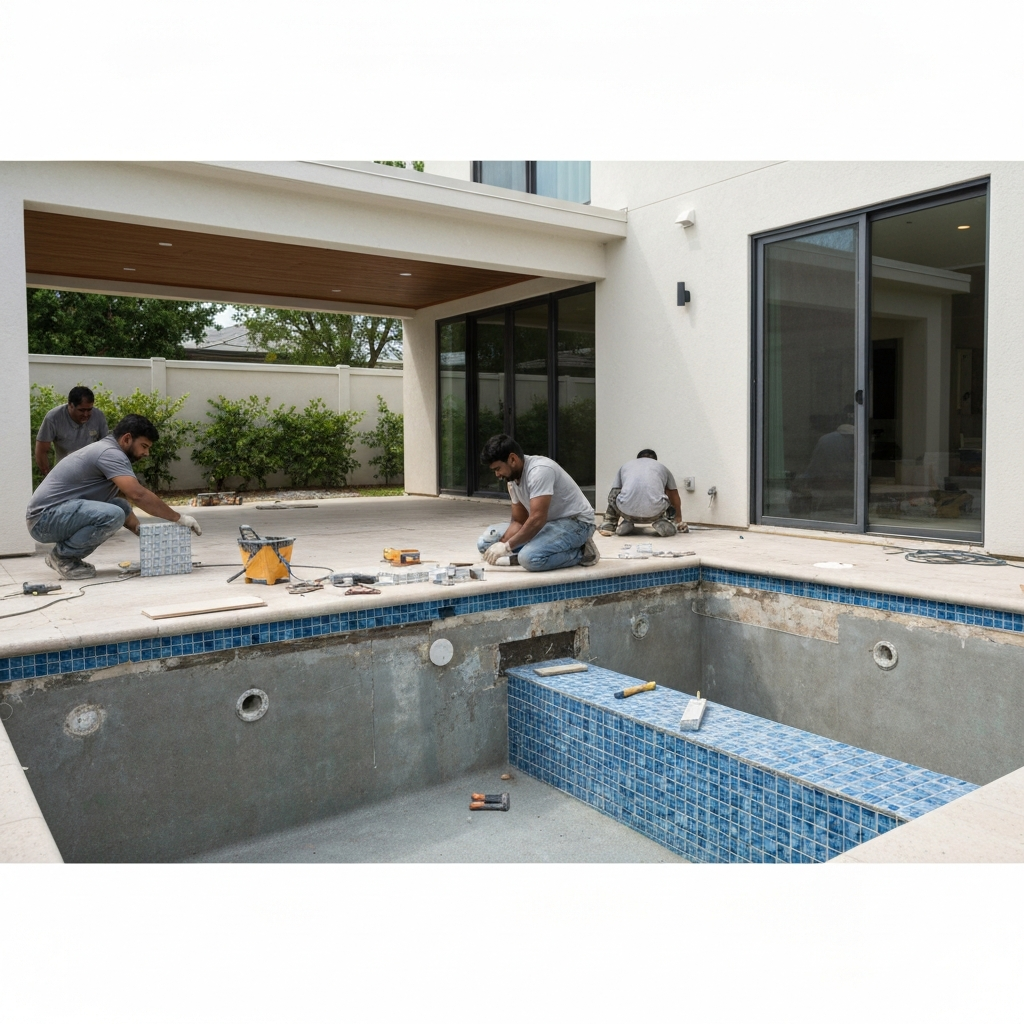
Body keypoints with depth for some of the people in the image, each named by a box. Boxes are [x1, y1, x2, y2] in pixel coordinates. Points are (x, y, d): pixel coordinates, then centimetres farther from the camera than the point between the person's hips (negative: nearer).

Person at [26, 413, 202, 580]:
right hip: (45, 518, -10)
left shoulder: (105, 451, 17)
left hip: (60, 513, 10)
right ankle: (61, 556, -7)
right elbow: (138, 495, -26)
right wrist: (179, 518, -19)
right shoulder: (111, 453, -15)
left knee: (122, 507, 5)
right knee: (113, 515, -29)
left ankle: (69, 554, 8)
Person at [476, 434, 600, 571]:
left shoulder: (539, 471, -25)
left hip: (575, 522, -9)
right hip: (546, 524, 9)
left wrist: (507, 547, -26)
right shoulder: (513, 478, 3)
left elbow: (537, 520, -31)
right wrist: (501, 544, -14)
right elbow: (519, 521, 5)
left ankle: (580, 552, -12)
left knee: (530, 557, -36)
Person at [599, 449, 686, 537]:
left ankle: (609, 525, 14)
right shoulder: (663, 468, 29)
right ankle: (662, 522, 7)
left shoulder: (624, 466, 29)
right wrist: (679, 520, 57)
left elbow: (615, 491, 37)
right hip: (654, 513, -1)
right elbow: (675, 497, 41)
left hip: (627, 512, 1)